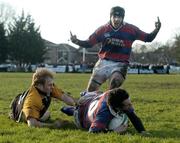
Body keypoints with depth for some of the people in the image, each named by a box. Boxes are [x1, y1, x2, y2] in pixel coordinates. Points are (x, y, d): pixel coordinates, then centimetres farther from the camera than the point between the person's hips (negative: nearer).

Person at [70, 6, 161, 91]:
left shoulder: (131, 29, -4)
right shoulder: (103, 29, -1)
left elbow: (148, 38, 0)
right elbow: (89, 44, 3)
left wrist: (156, 30, -18)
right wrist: (76, 41, -14)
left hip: (120, 64, -2)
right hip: (104, 62, 2)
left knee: (116, 81, -31)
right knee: (91, 88, -1)